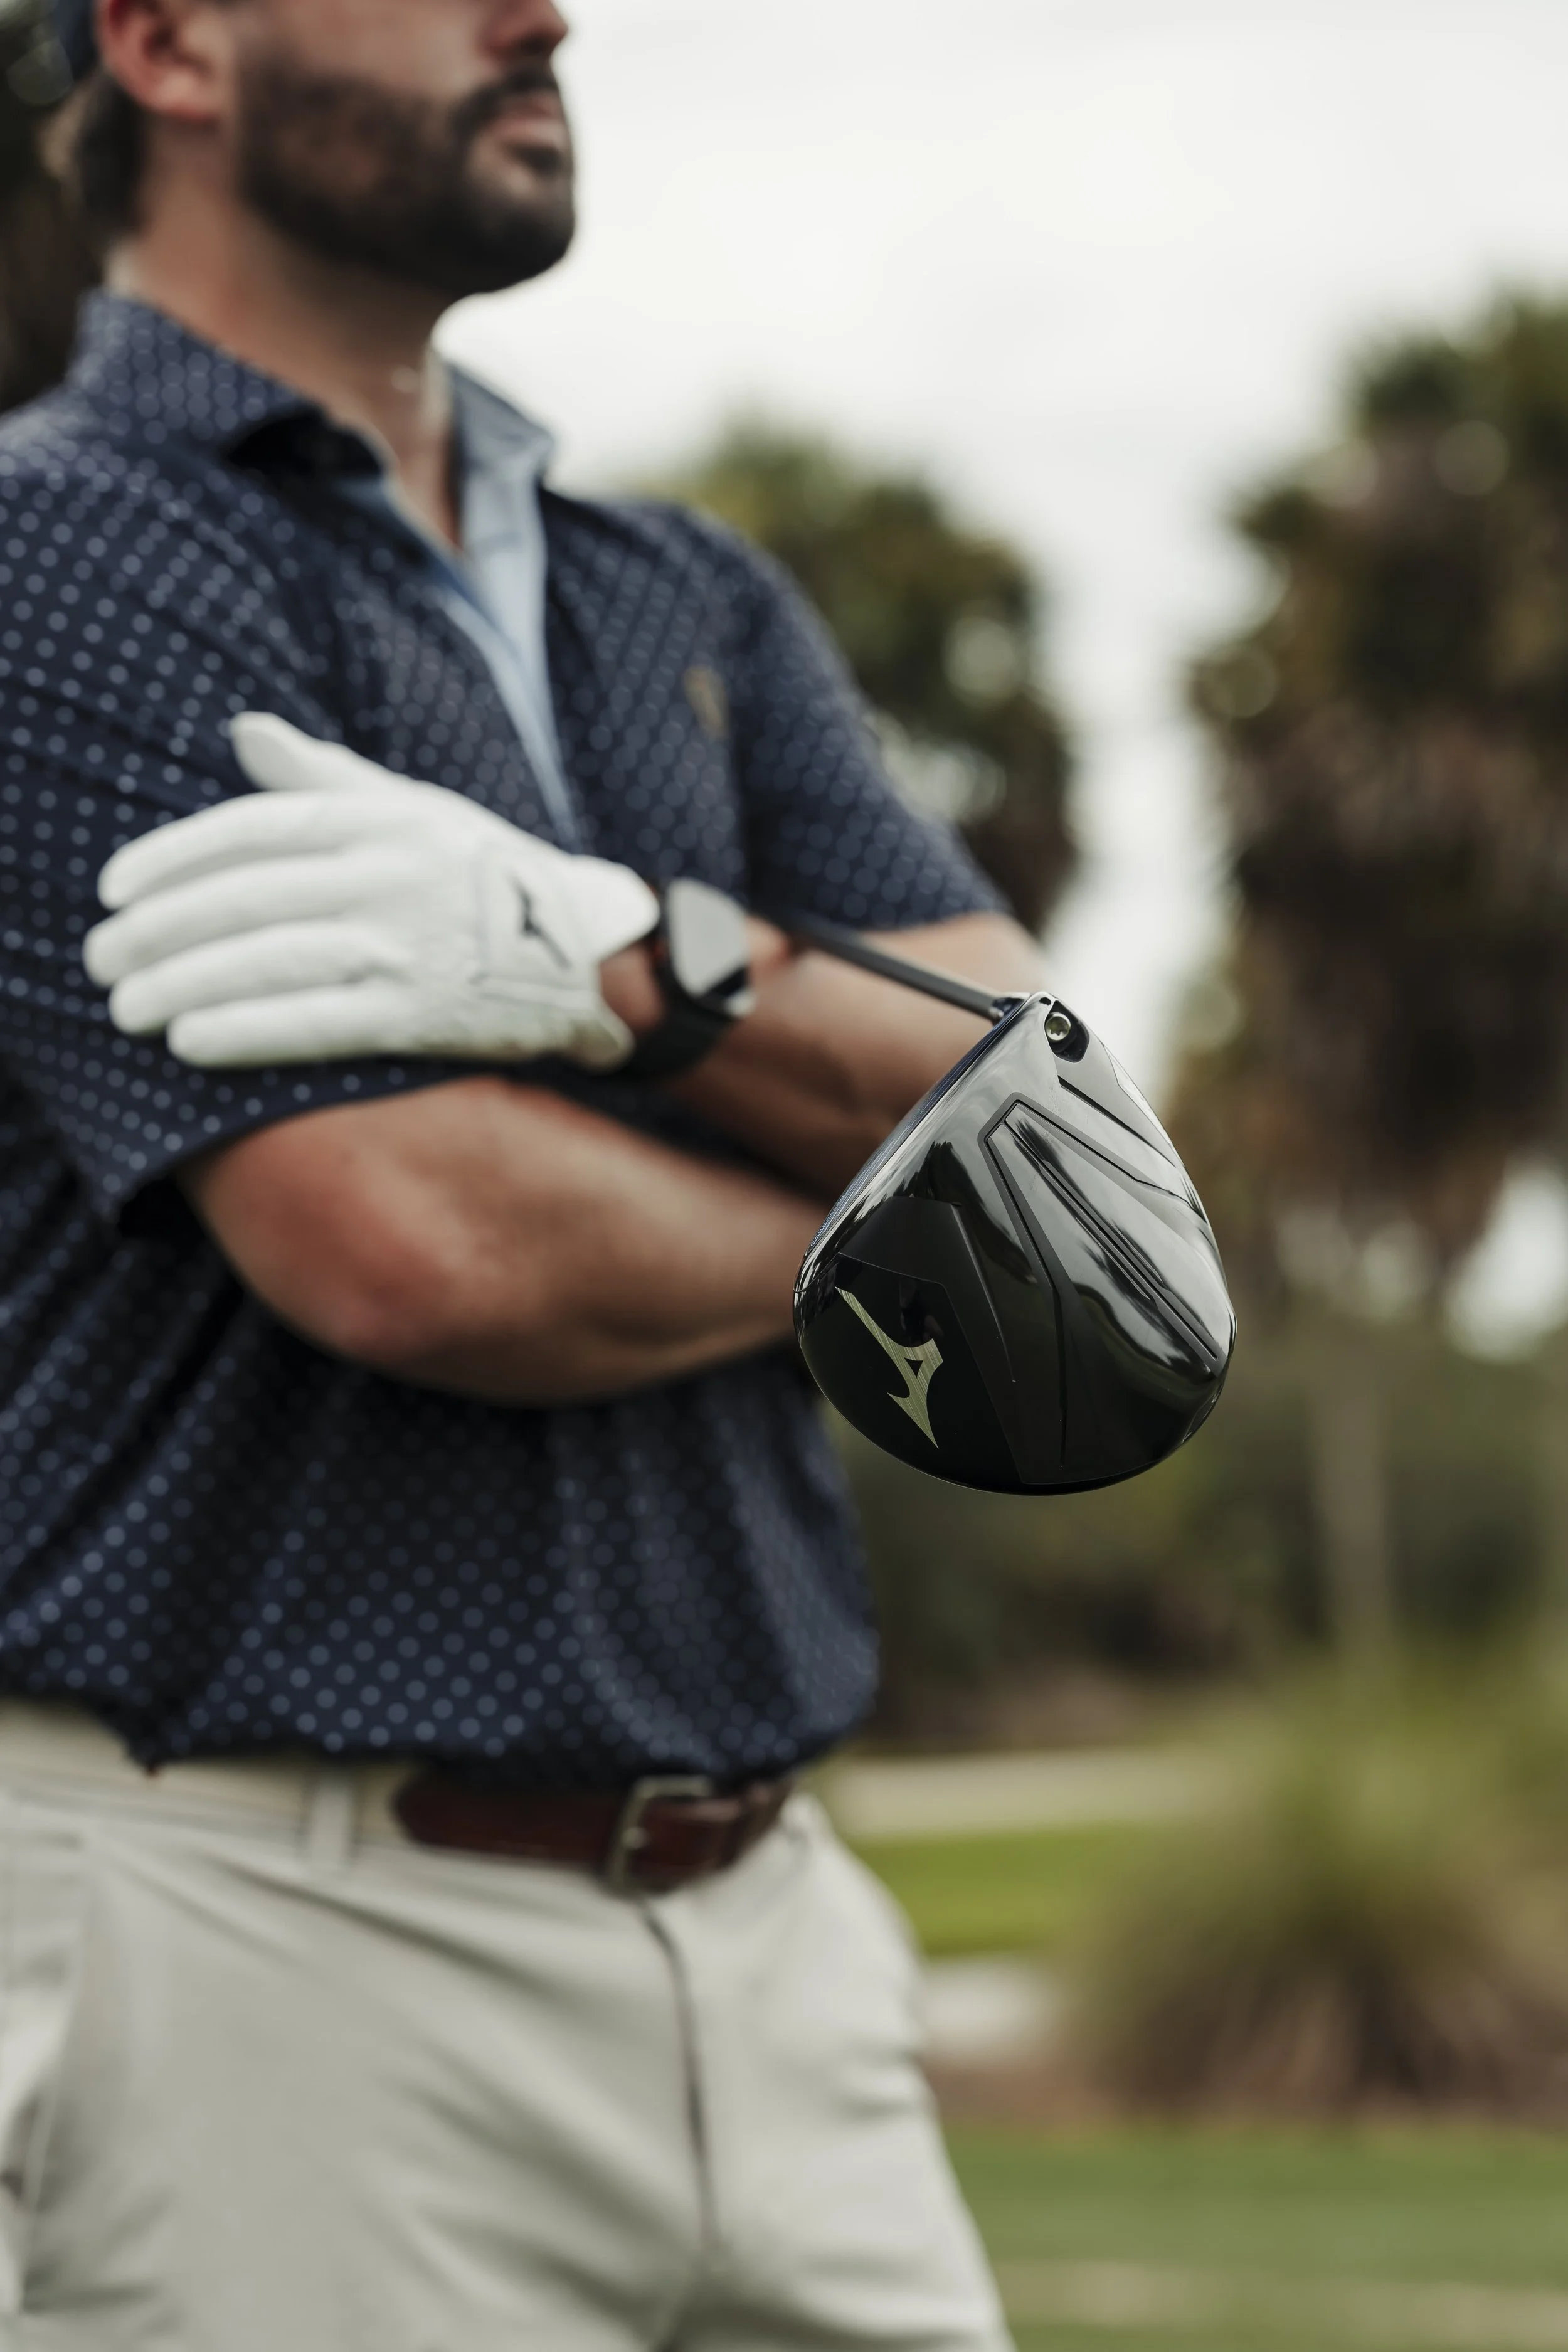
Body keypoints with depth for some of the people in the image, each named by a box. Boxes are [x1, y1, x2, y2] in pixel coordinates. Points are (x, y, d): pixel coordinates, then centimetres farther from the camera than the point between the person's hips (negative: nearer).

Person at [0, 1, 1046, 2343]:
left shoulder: (691, 603, 16)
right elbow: (426, 1243, -19)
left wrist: (620, 962, -15)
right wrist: (871, 1210, 1)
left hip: (767, 1932, 7)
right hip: (266, 1945, -6)